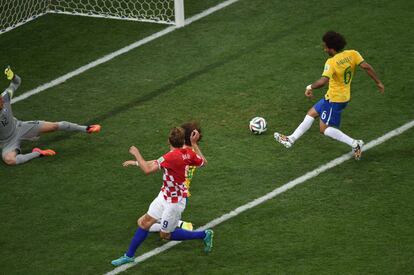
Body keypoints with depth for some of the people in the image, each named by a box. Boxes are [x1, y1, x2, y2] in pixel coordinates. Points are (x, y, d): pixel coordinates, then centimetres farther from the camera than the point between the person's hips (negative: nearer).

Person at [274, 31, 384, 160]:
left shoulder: (331, 62, -26)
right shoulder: (352, 54, -7)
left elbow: (323, 81, -36)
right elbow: (367, 67, -10)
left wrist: (310, 87, -20)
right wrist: (378, 82, -1)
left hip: (334, 99, -9)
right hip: (344, 95, 9)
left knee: (324, 129, 3)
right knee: (311, 113, 18)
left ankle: (355, 144, -1)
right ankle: (291, 140, 26)